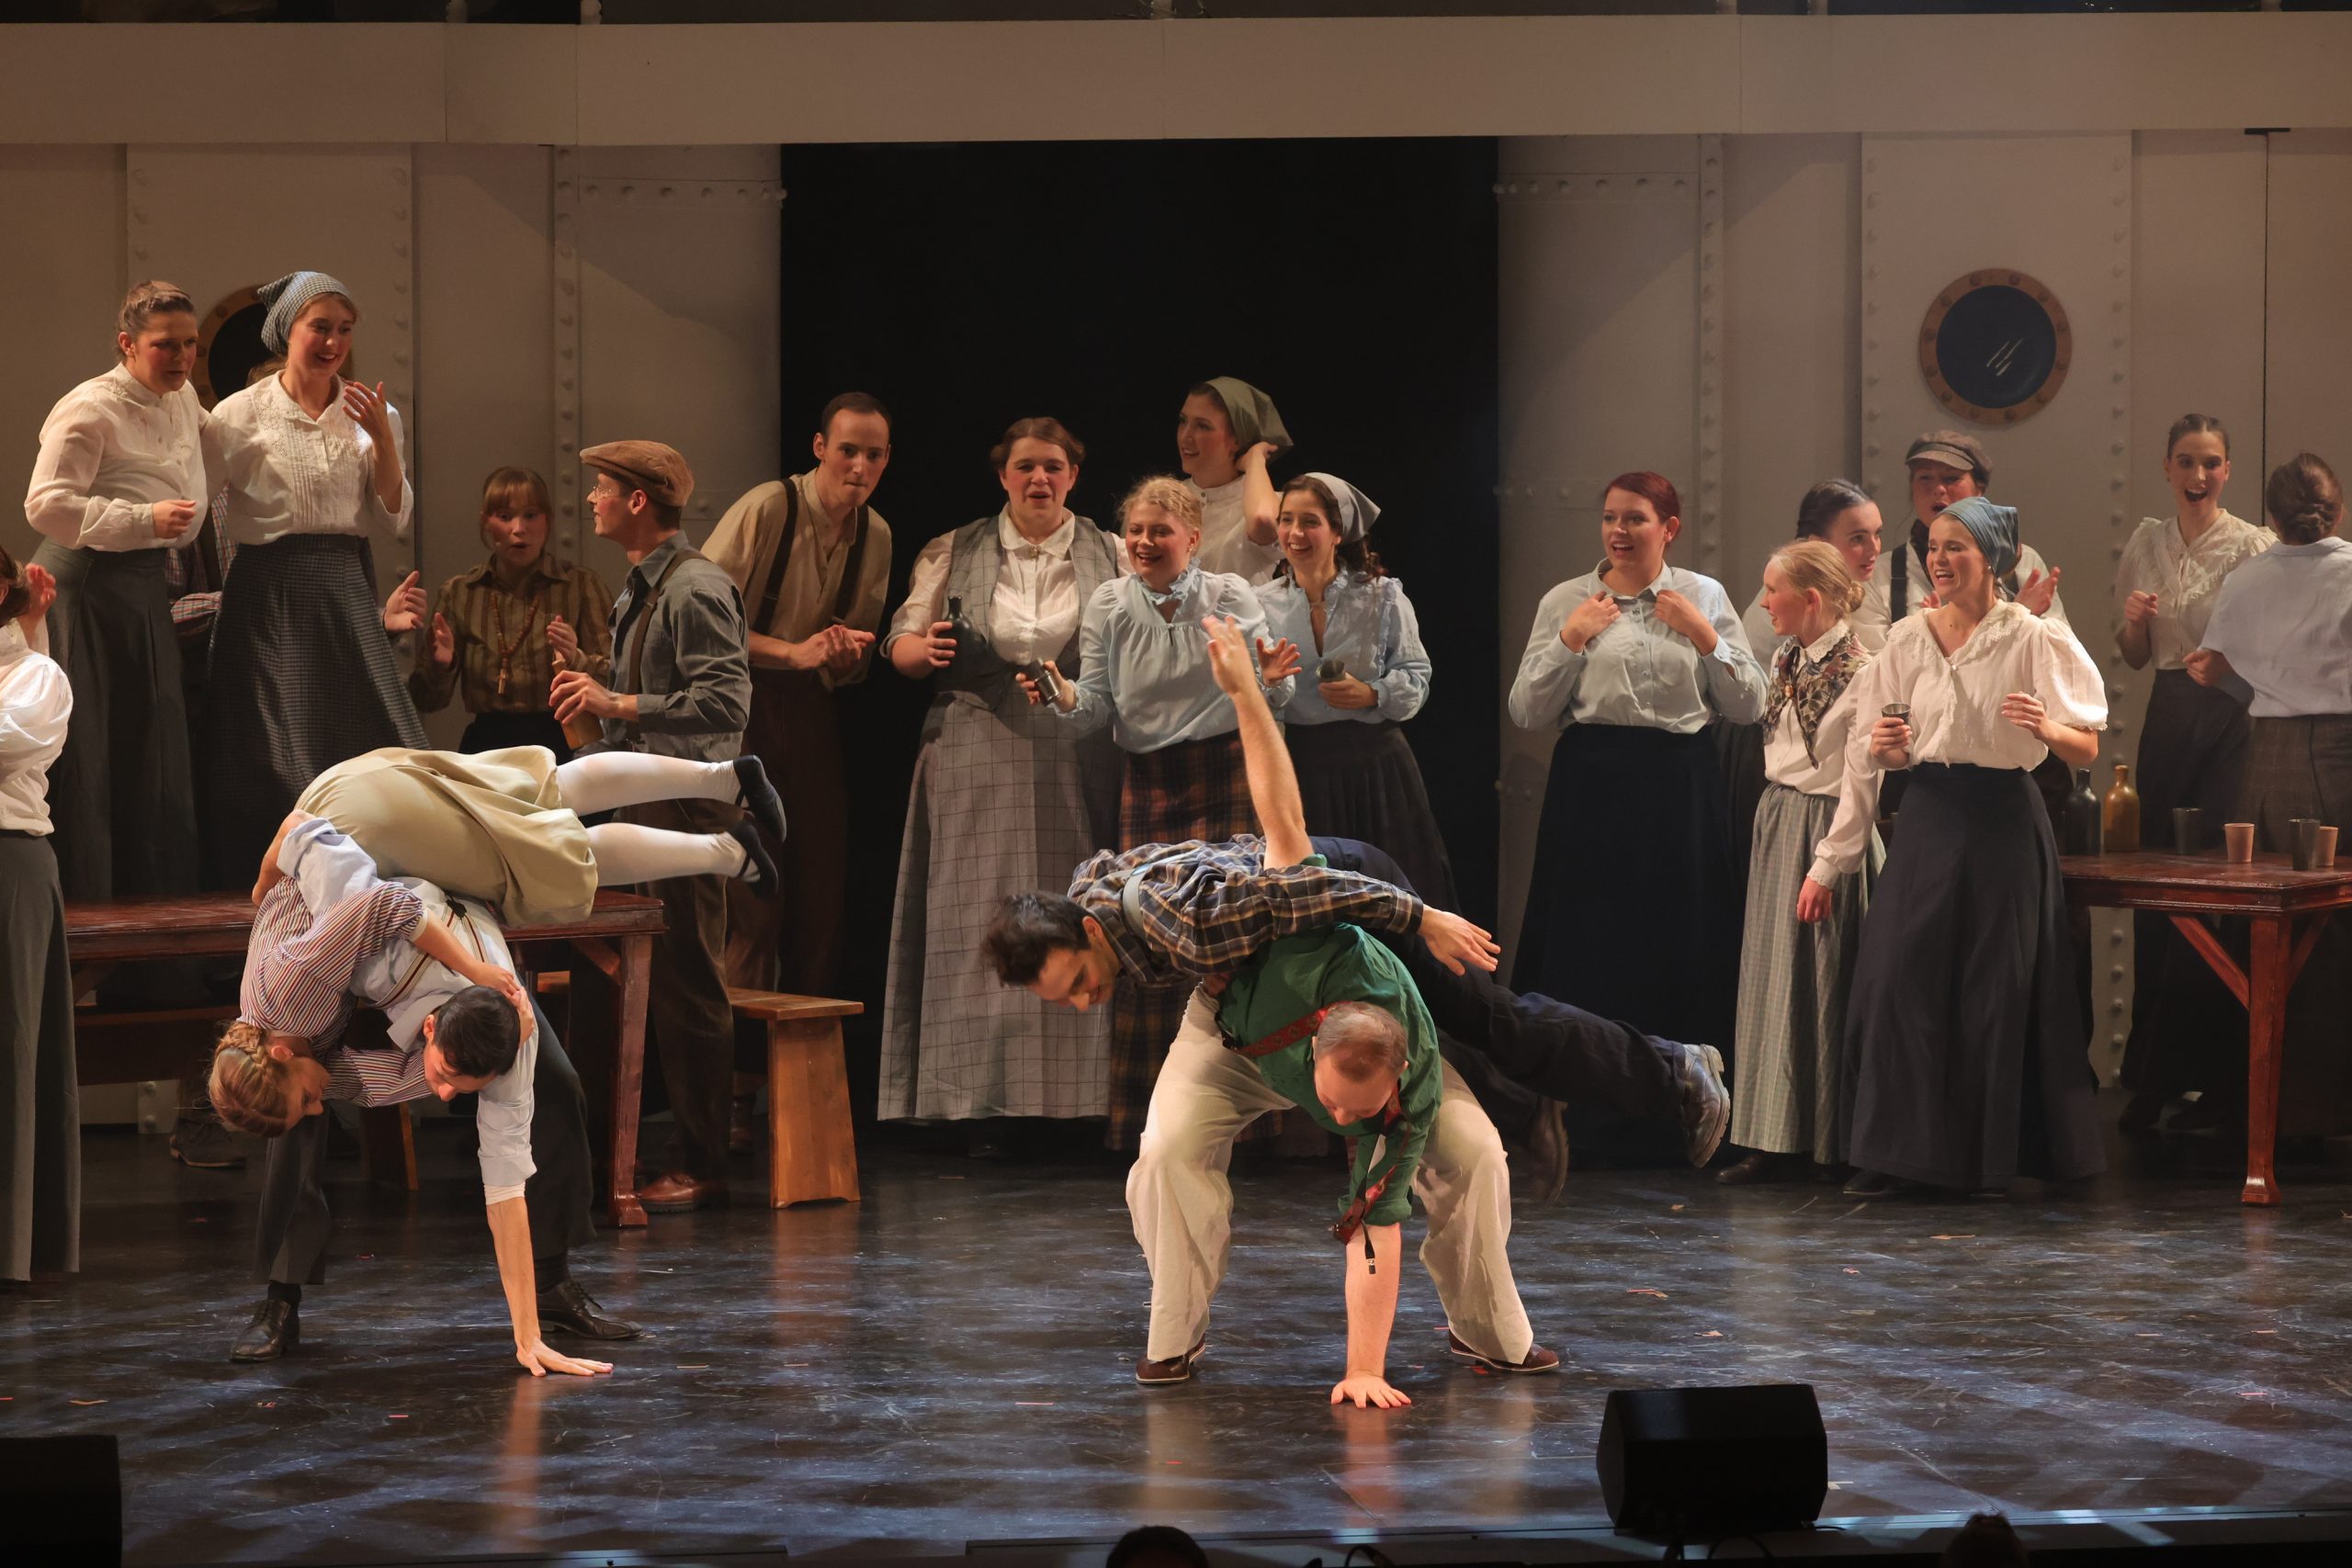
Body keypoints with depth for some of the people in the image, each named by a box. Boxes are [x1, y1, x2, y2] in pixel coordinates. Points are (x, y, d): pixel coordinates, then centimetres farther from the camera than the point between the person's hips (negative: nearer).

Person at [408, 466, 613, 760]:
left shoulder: (580, 585, 4)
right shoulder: (459, 592, 11)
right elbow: (428, 702, 12)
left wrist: (576, 661, -20)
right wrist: (439, 667, -10)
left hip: (562, 746, -2)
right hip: (487, 745, 2)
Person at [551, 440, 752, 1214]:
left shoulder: (696, 590, -13)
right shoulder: (636, 591, 17)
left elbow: (726, 701, -22)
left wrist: (619, 704, -20)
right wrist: (596, 694, 10)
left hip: (686, 806, -10)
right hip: (629, 802, 10)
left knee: (687, 989, -4)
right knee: (600, 983, 12)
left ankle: (700, 1166, 3)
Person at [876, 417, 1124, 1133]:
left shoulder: (1113, 557, 10)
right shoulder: (954, 554, 9)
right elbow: (899, 645, 9)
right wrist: (927, 649, -12)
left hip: (1079, 769, 0)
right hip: (978, 765, 0)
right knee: (981, 926, -3)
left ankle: (1079, 1096, 1)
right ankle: (978, 1104, 0)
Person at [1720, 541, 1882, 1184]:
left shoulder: (1859, 672, -16)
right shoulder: (1786, 659, 9)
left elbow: (1860, 782, -17)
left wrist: (1826, 867, -19)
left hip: (1825, 830, -8)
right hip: (1775, 824, 8)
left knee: (1818, 982, -4)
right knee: (1770, 978, 8)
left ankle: (1828, 1143, 3)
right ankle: (1774, 1138, 13)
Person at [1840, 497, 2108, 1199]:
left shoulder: (2033, 638, -6)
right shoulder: (1909, 638, 6)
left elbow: (2087, 748, -8)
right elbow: (1885, 750, 12)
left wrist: (2047, 727, -28)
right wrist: (1883, 748, -11)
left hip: (2003, 824, -4)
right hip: (1929, 817, 4)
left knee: (1997, 990, 0)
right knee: (1899, 977, -2)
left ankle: (1994, 1157, 12)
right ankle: (1895, 1151, 6)